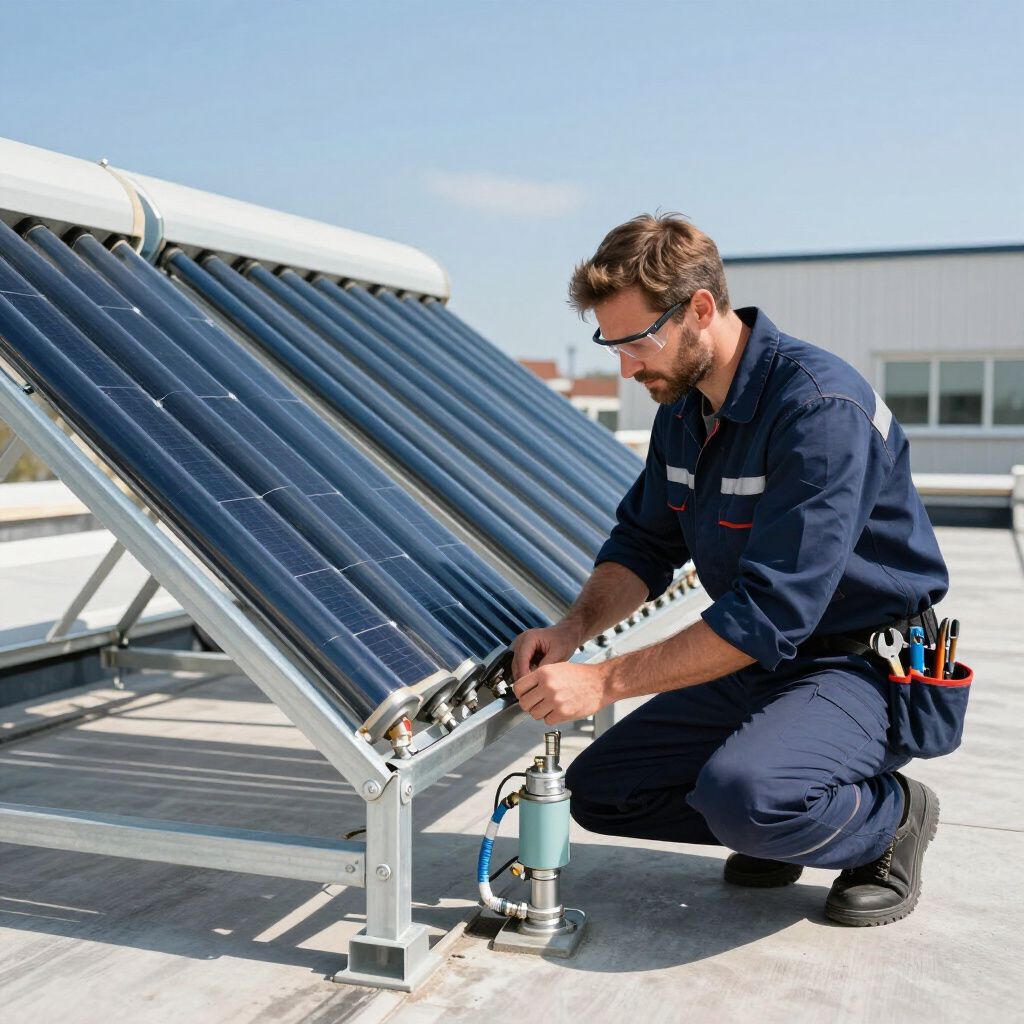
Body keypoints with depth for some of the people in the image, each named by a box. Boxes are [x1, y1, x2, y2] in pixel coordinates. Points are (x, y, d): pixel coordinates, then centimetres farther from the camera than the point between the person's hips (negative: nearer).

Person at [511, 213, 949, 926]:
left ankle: (890, 816, -2)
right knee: (598, 789, 2)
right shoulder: (682, 406, 2)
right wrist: (577, 628, -11)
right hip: (754, 662, 8)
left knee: (740, 793, -34)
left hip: (869, 666, -8)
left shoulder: (820, 406, -26)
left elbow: (772, 610, -31)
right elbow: (643, 544, 10)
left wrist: (604, 680, -29)